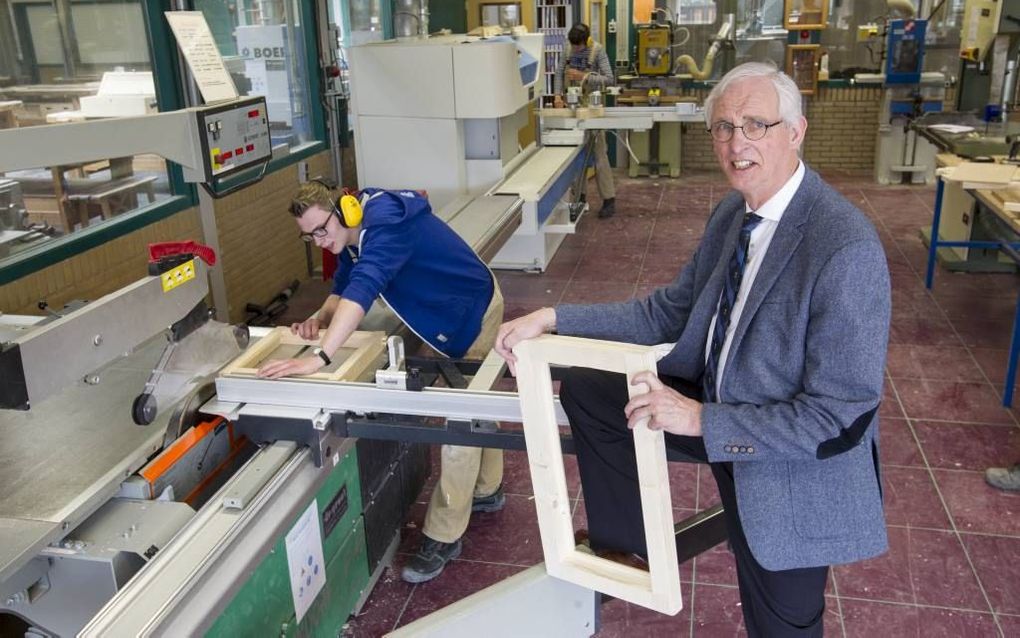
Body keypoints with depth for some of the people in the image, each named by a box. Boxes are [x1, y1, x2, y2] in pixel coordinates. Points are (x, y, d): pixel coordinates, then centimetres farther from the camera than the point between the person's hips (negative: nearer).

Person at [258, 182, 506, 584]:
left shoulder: (384, 221, -35)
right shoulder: (350, 235, -6)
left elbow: (363, 287, -49)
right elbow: (343, 289, 2)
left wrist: (319, 358, -57)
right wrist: (320, 318, -20)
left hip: (472, 312, -10)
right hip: (441, 316, 10)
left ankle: (444, 536, 2)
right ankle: (486, 491, 42)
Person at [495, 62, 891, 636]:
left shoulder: (846, 248, -29)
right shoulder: (735, 211, -3)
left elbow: (841, 417, -28)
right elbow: (672, 312, 3)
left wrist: (703, 421, -30)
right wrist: (553, 319, -5)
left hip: (793, 471, -7)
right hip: (715, 396, 7)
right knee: (585, 389, 7)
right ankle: (626, 547, 22)